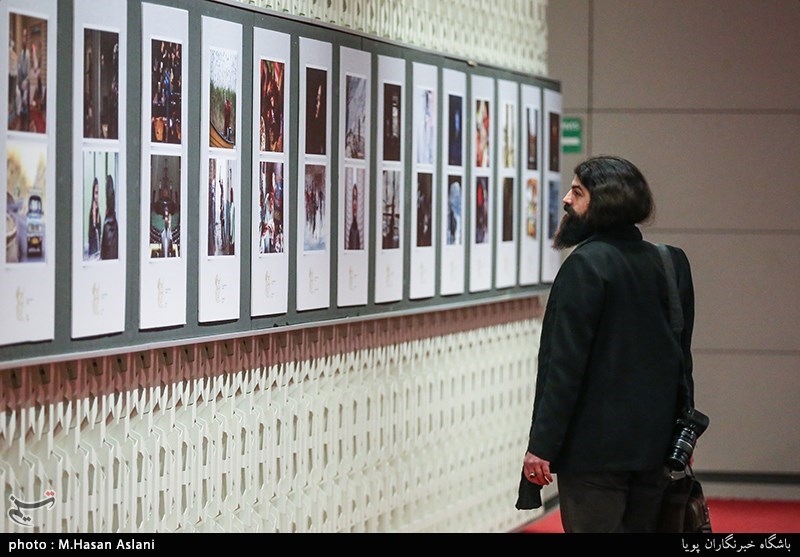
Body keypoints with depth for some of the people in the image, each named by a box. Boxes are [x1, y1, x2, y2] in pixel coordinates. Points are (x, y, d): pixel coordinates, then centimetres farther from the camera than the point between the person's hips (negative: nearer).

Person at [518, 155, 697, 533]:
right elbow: (681, 356, 14)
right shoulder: (671, 264, 8)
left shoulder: (585, 265, -14)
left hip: (594, 449, -8)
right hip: (653, 442, 8)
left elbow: (566, 363, -17)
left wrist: (542, 444, -15)